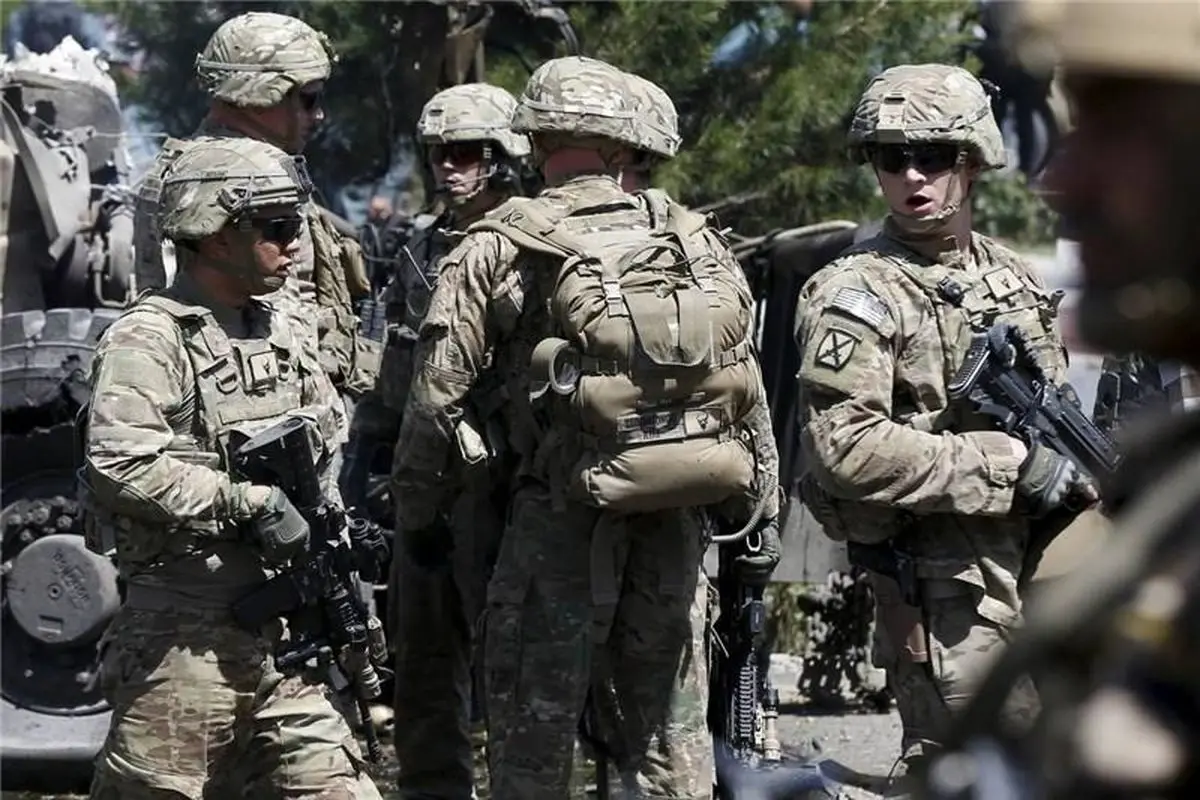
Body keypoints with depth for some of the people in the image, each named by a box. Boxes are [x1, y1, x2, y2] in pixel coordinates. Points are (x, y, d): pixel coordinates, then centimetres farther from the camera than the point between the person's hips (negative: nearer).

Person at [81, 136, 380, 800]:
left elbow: (322, 466, 26)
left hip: (283, 634, 8)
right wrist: (248, 501, -22)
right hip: (184, 636, -8)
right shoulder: (147, 341, -11)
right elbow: (119, 464, -26)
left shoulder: (287, 335, 16)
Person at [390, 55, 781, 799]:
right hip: (681, 509, 4)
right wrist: (763, 509, 15)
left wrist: (418, 510, 6)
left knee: (534, 711, 5)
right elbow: (747, 382, 8)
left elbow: (438, 394, -5)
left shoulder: (499, 248, -4)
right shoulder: (695, 241, 7)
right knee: (664, 707, 15)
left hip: (568, 510, -4)